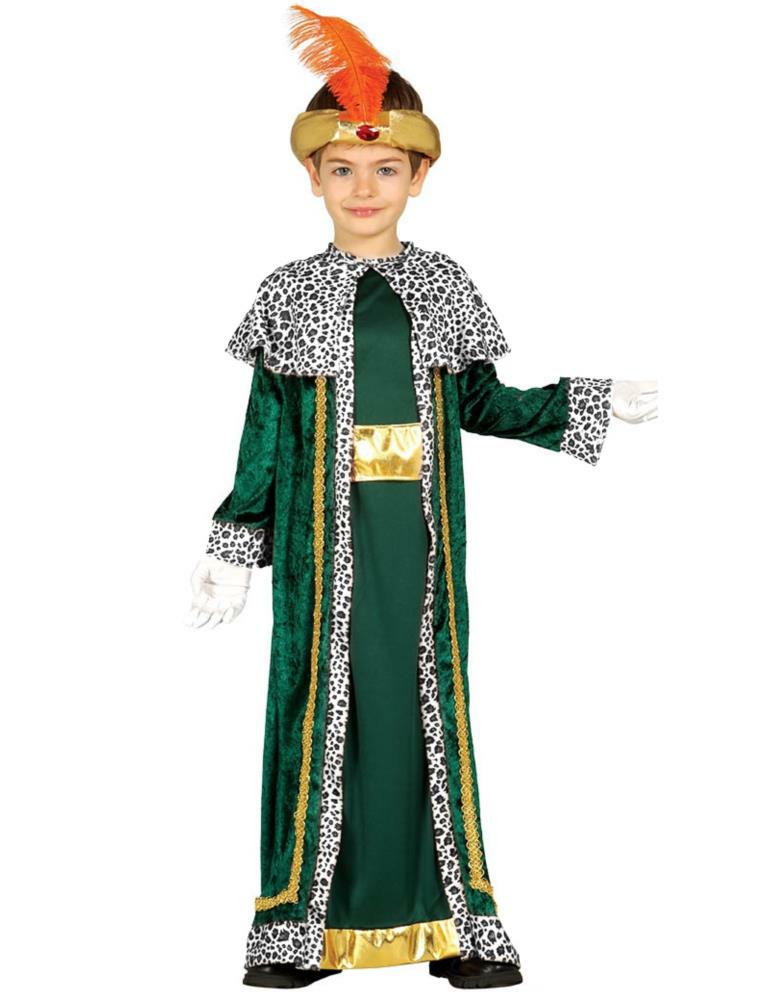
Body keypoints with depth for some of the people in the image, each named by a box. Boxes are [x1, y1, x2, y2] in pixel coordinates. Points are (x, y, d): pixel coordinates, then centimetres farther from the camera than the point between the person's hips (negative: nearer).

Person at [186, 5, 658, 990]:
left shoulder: (446, 286, 7)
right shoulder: (289, 294, 4)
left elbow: (480, 404, 13)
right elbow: (266, 432, 5)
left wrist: (596, 402, 8)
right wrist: (234, 546, 1)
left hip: (419, 537, 1)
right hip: (324, 538, -1)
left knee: (427, 698, 4)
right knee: (321, 695, 0)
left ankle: (447, 914, 10)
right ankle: (304, 918, 8)